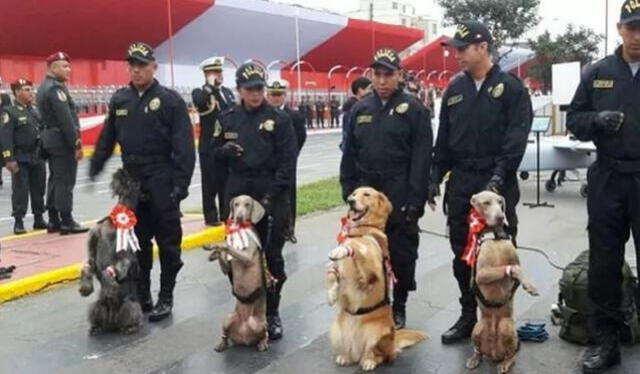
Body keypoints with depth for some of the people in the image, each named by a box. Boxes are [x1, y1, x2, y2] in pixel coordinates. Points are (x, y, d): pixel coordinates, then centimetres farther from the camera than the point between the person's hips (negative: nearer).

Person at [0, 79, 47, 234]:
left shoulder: (35, 110, 12)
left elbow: (42, 131, 17)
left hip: (38, 158, 6)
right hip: (21, 160, -6)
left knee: (39, 189, 11)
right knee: (20, 191, -3)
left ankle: (39, 218, 21)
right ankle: (18, 222, 5)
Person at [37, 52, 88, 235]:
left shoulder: (44, 87, 16)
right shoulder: (56, 88, -15)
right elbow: (65, 119, -21)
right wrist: (76, 143, -19)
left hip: (50, 139, 10)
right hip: (62, 140, -10)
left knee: (55, 179, 12)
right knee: (65, 181, -7)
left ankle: (53, 221, 16)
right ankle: (66, 221, -4)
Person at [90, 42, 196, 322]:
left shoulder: (170, 100, -7)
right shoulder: (119, 100, 8)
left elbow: (184, 145, -11)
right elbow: (107, 139, 16)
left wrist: (181, 182, -16)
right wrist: (94, 169, 15)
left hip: (162, 183, -5)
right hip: (130, 181, 5)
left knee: (167, 242, 3)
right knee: (137, 241, 12)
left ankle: (166, 297, 14)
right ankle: (141, 295, 22)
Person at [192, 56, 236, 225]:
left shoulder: (228, 92, 15)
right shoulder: (199, 92, -2)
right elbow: (199, 102, -27)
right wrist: (210, 86, -20)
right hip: (209, 146, -5)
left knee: (226, 182, 10)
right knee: (210, 183, -1)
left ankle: (226, 214, 20)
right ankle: (211, 216, 6)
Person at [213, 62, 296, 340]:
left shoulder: (279, 119, -3)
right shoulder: (227, 118, 7)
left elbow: (288, 161, -6)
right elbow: (215, 152, 15)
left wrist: (274, 194, -15)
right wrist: (225, 150, -9)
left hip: (271, 196, -3)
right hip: (238, 194, 3)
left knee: (272, 256, 2)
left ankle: (272, 313, 14)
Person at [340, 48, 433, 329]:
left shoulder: (414, 109, -4)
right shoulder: (360, 109, 9)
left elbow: (421, 157, -9)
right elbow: (349, 154, 12)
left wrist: (415, 200, -15)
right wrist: (348, 191, 6)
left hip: (400, 195, -4)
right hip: (365, 193, 4)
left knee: (401, 253, 5)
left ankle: (399, 307, 21)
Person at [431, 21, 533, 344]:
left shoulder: (511, 87, -4)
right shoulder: (455, 88, 10)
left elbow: (517, 136, -10)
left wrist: (500, 175, -20)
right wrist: (435, 177, 8)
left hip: (497, 183, -4)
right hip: (461, 182, 5)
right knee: (462, 253, 10)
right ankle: (469, 315, 23)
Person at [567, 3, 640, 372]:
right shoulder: (598, 73, 6)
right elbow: (574, 119, 9)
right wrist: (597, 120, -12)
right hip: (608, 179, 2)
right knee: (604, 263, 9)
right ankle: (607, 340, 22)